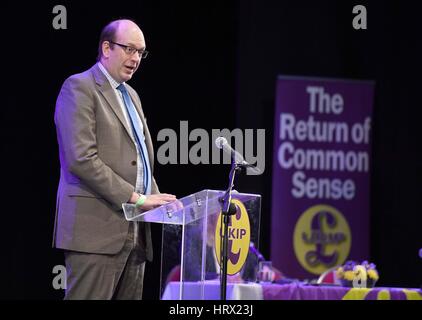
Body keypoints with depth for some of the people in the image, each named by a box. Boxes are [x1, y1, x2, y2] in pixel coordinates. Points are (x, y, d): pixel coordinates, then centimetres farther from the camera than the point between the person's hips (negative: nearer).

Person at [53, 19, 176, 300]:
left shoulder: (131, 96, 23)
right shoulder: (79, 88, -5)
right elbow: (81, 159, -16)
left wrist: (154, 199, 6)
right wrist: (136, 198, -17)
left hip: (134, 232, 8)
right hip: (96, 229, -8)